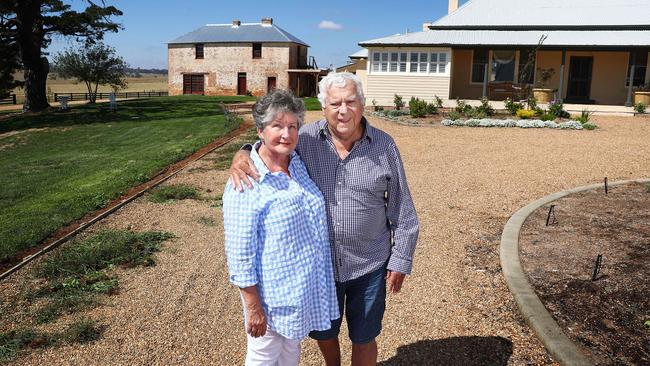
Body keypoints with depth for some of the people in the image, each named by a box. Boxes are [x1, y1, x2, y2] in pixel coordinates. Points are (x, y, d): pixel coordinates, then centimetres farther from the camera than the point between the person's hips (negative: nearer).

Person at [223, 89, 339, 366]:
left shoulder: (299, 164, -2)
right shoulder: (246, 184, -23)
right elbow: (240, 255, -20)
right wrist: (253, 308, -17)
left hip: (308, 287, 7)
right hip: (272, 295, -6)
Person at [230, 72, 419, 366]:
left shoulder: (384, 146, -9)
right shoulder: (306, 138, -10)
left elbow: (403, 211, -3)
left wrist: (401, 259, -2)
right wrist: (241, 156, -22)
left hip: (369, 265, -1)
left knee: (364, 338, 16)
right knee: (323, 333, 23)